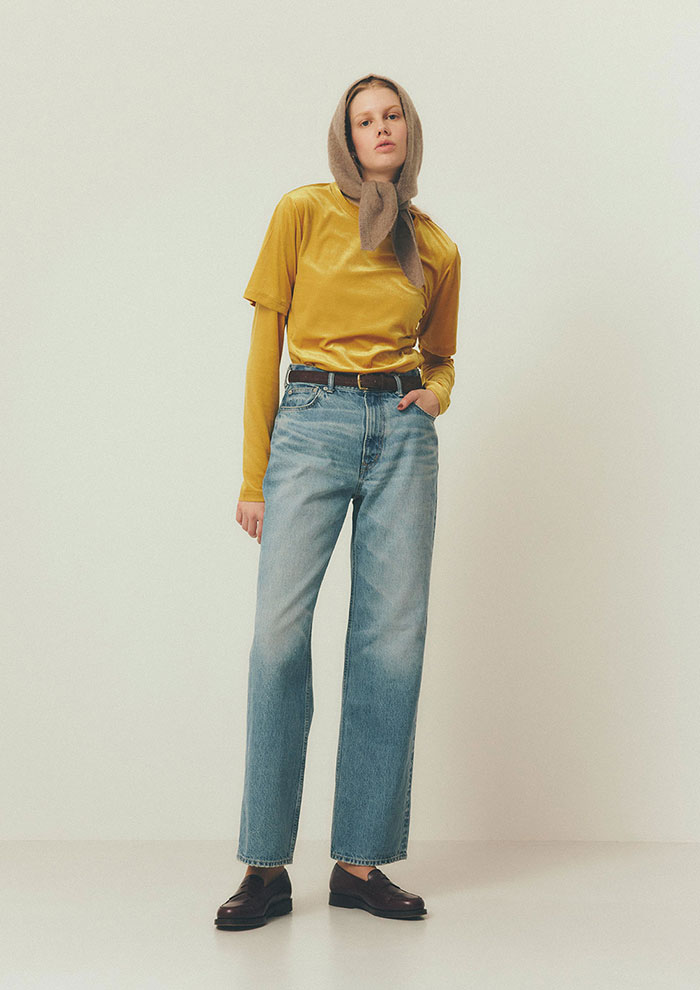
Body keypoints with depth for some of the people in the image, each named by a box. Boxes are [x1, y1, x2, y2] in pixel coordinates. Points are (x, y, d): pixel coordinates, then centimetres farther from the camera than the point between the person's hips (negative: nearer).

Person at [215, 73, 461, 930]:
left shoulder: (438, 250, 14)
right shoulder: (303, 212, 5)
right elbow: (265, 344, 3)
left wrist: (436, 395, 1)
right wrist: (252, 476, -3)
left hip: (401, 437, 3)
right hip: (310, 424, -3)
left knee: (392, 639, -3)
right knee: (279, 631, -13)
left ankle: (361, 861, 6)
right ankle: (266, 866, -4)